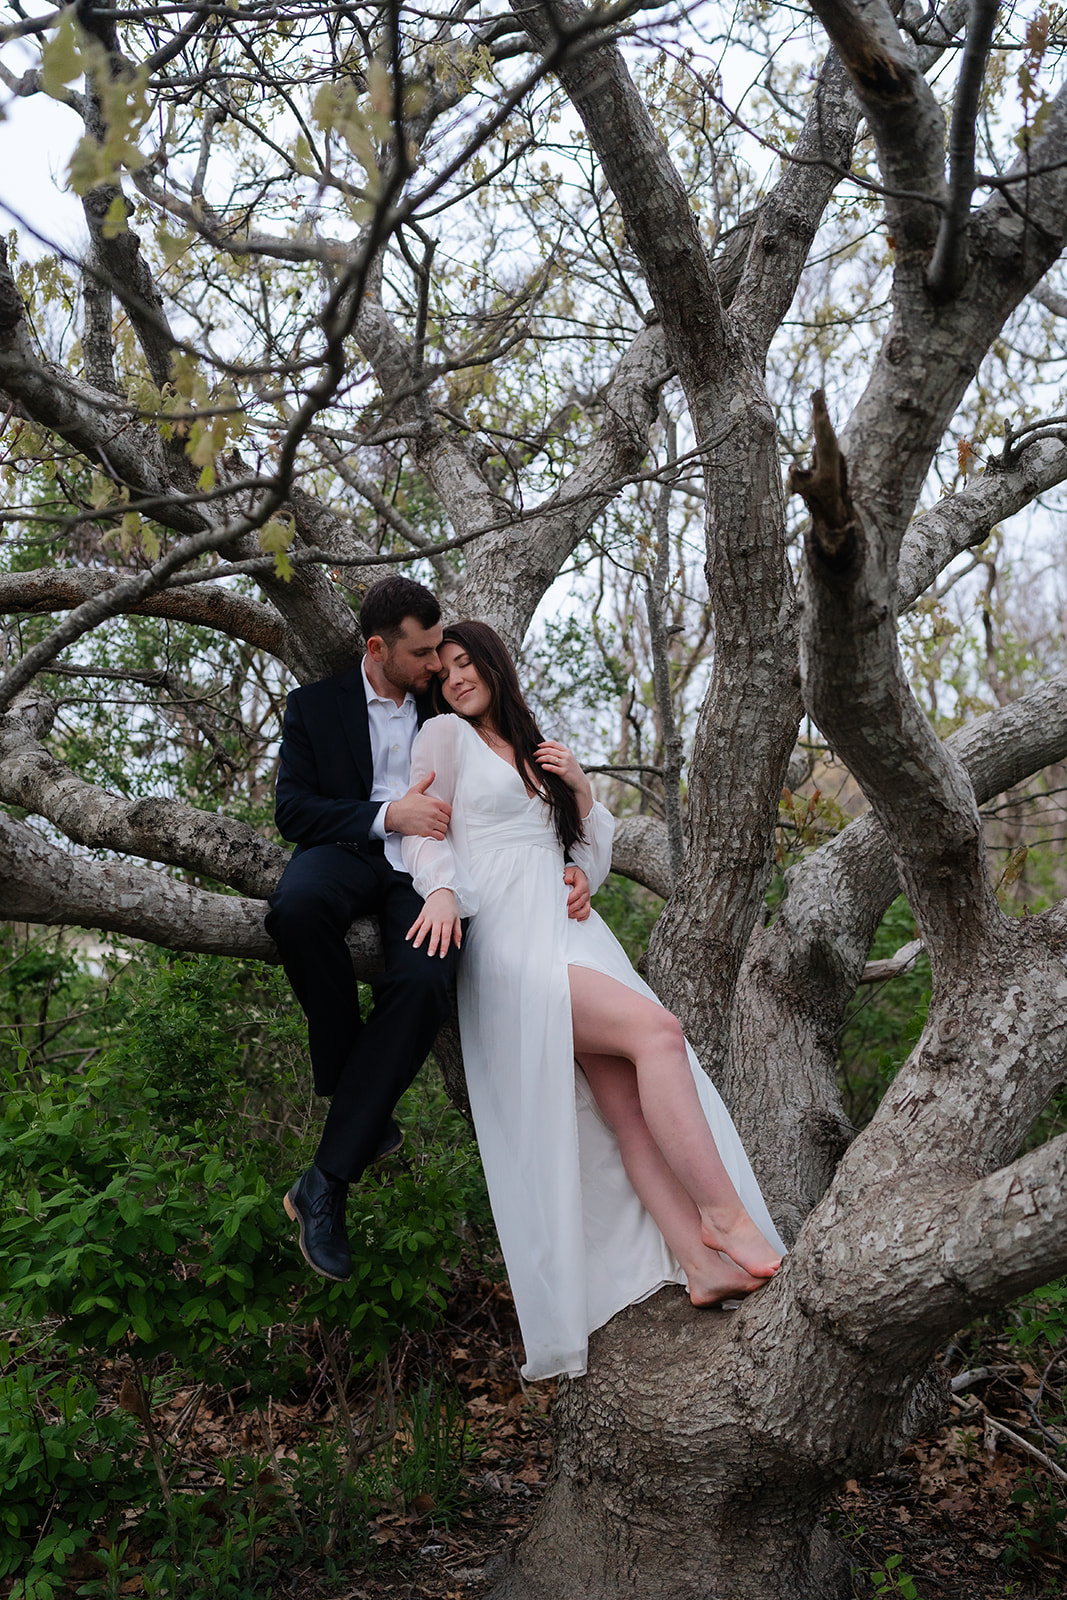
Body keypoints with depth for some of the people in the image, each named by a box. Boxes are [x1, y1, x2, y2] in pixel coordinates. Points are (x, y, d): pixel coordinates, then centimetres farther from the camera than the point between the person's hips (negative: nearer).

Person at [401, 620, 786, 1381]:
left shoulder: (538, 754, 27)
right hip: (509, 944, -6)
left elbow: (594, 863, 26)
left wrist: (581, 792, 10)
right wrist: (440, 890, -20)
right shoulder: (446, 735, 11)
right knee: (656, 1031, -24)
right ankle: (727, 1217, -19)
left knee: (629, 1103, -12)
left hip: (575, 936, 6)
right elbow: (423, 830, 0)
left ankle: (702, 1262, -19)